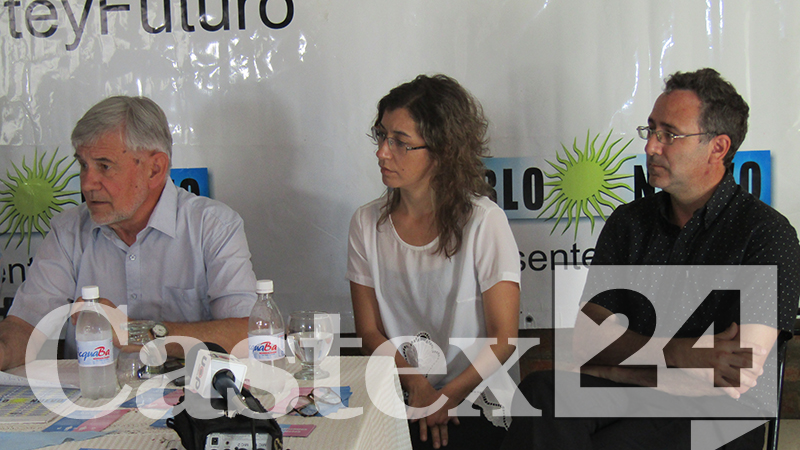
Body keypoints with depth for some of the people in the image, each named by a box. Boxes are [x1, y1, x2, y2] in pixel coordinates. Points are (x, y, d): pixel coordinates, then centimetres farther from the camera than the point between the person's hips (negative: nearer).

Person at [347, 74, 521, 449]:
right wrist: (415, 383, -13)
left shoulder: (484, 222, -7)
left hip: (473, 402, -3)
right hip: (397, 397, 4)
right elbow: (369, 332, 5)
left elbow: (503, 338, -7)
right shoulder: (367, 224, 4)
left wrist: (446, 398, -18)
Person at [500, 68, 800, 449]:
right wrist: (677, 352, -16)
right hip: (623, 396, 4)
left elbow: (736, 378, -14)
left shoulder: (767, 234, -5)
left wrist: (622, 371, -8)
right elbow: (587, 339, 2)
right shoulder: (629, 222, 12)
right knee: (543, 391, -29)